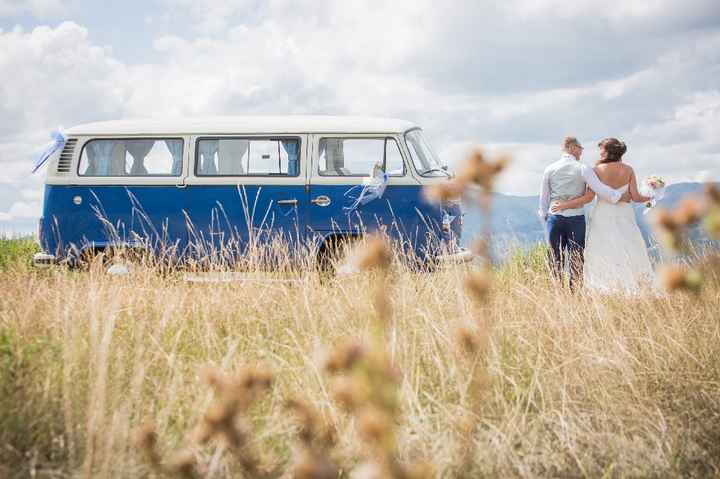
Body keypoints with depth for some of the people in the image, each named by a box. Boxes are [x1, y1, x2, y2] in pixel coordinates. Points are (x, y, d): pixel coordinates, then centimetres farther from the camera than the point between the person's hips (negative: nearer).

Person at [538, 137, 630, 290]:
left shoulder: (550, 169, 3)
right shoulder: (582, 169, -7)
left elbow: (543, 198, 8)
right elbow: (600, 189, -15)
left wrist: (545, 218, 17)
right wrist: (620, 197, -4)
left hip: (554, 218, 3)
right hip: (576, 219, -2)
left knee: (556, 261, 8)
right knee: (576, 261, 5)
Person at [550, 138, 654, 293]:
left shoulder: (598, 170, -7)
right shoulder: (628, 170, -1)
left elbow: (588, 197, -11)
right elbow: (635, 197, -3)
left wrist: (566, 204, -4)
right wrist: (648, 198, 17)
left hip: (603, 216, -2)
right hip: (624, 216, 2)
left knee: (603, 254, 1)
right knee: (629, 254, 8)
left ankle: (606, 289, -4)